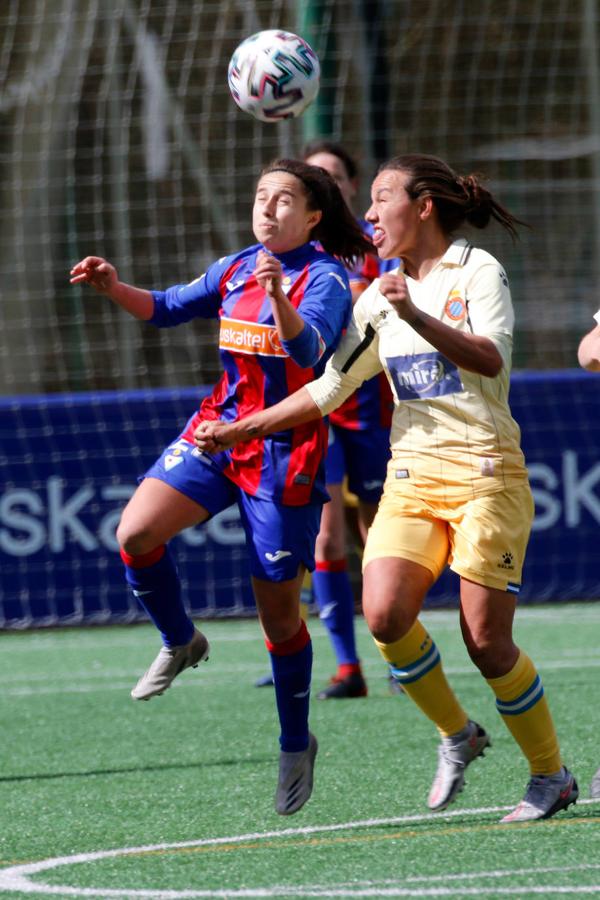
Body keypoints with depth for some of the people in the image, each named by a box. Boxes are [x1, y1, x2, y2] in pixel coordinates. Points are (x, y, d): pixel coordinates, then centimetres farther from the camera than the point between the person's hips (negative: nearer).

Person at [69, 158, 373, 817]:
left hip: (285, 452, -5)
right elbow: (168, 308, 18)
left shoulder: (326, 277, -11)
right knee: (136, 533, -18)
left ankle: (296, 747, 18)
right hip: (219, 428, 5)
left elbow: (308, 350, -29)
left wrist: (279, 299, -48)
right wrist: (114, 288, -1)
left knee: (278, 610, 1)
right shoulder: (235, 269, 7)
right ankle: (180, 644, 9)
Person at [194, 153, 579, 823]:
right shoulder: (379, 298, 14)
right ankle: (456, 735, 6)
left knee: (485, 639, -10)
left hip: (484, 472, -5)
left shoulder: (477, 271, -4)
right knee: (384, 612, -17)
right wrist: (241, 430, 13)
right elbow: (329, 388, 18)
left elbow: (490, 358, -21)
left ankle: (551, 775, 8)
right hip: (411, 473, 5)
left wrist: (416, 317, -34)